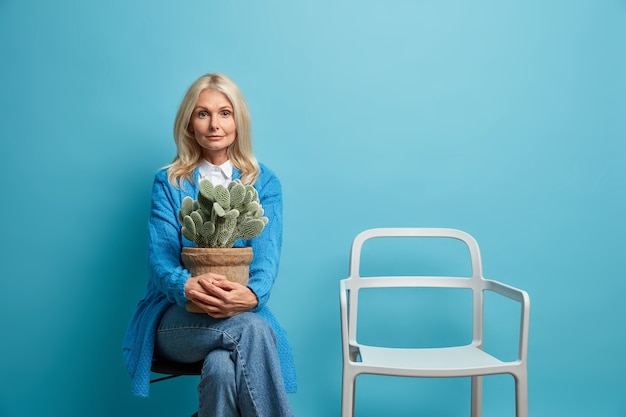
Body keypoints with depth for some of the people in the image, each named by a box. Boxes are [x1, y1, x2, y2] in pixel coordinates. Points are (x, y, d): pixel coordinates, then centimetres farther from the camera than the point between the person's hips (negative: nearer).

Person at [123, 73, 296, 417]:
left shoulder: (264, 183, 7)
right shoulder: (168, 183, 6)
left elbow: (266, 254, -7)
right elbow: (159, 255, -7)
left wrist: (252, 295, -32)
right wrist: (187, 287, -32)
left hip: (241, 312, 1)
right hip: (176, 317, 0)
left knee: (222, 368, -35)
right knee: (252, 328, -33)